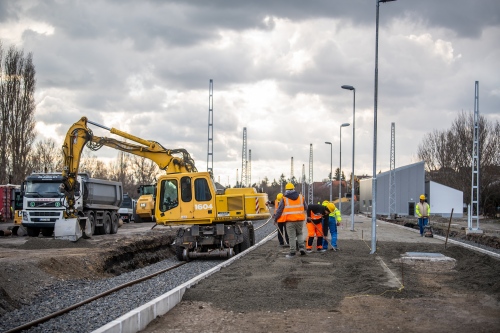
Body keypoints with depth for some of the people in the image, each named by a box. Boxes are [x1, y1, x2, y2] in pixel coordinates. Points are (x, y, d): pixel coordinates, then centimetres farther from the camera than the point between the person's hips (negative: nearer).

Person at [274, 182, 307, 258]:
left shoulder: (284, 199, -4)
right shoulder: (301, 197, 6)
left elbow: (279, 210, -1)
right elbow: (306, 208, 15)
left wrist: (275, 219, 12)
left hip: (290, 221, -3)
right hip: (300, 220, 3)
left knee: (291, 237, 2)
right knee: (299, 233, 22)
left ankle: (292, 252, 3)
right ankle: (301, 247, 6)